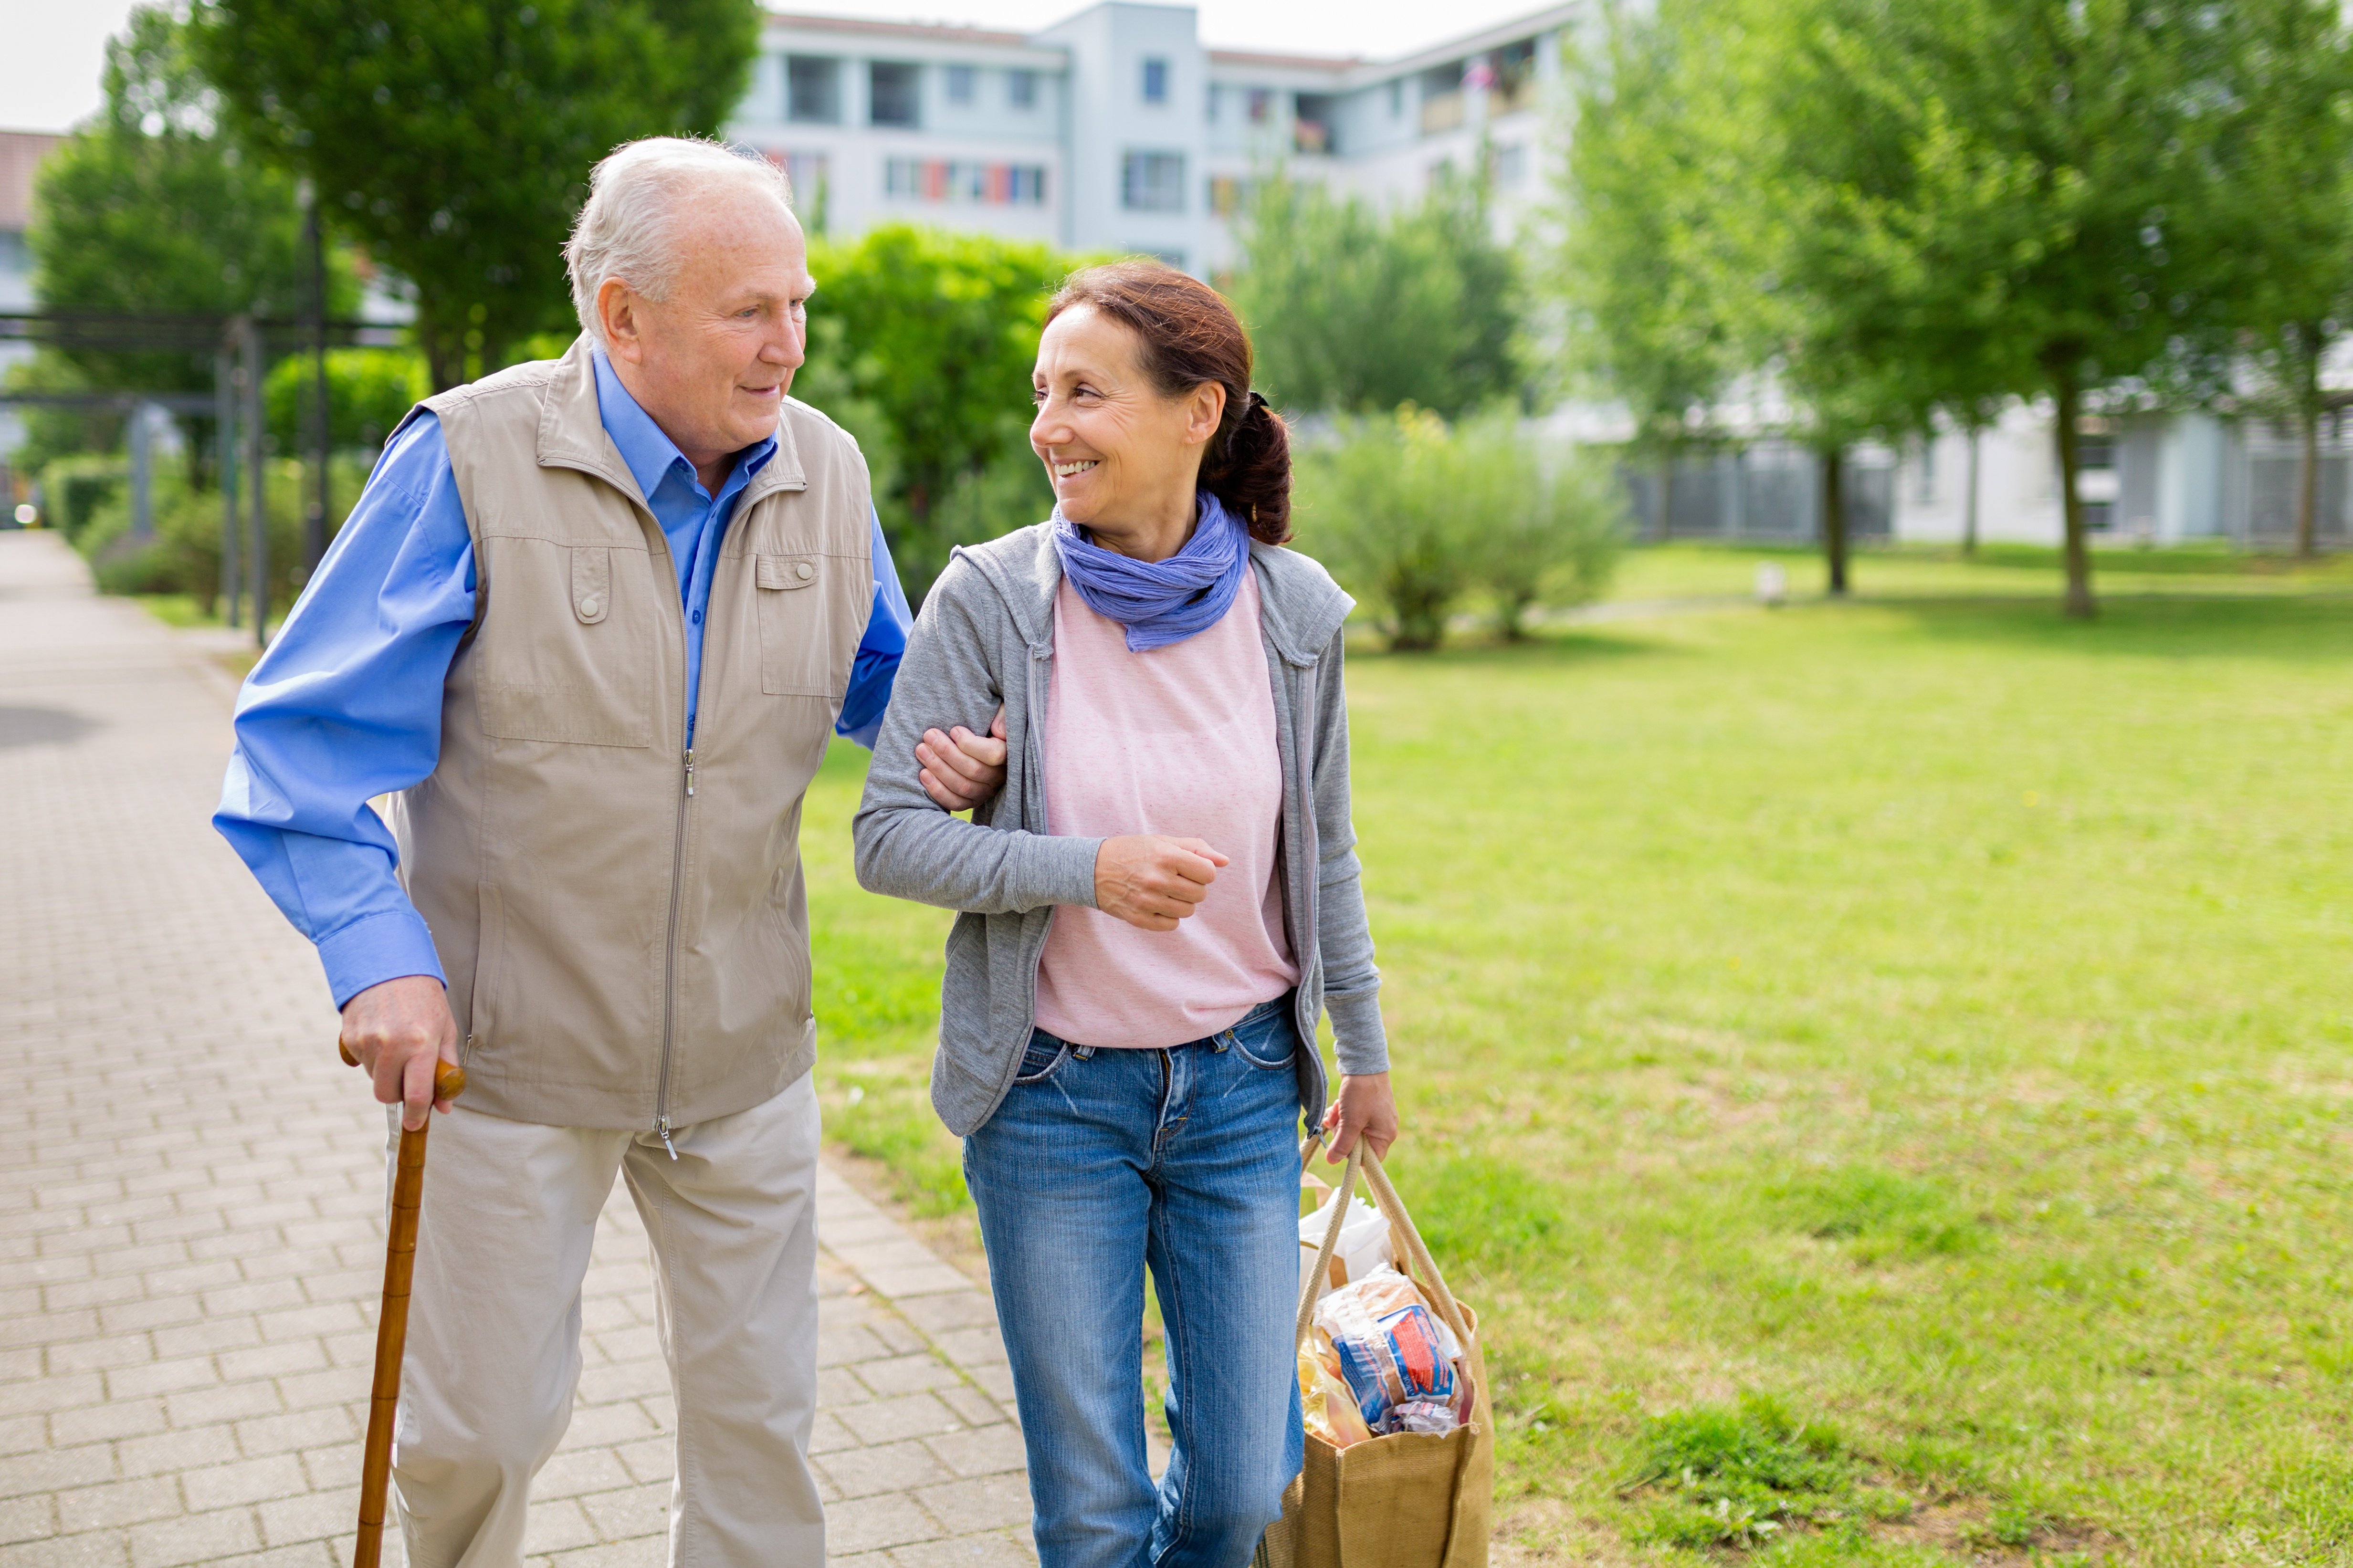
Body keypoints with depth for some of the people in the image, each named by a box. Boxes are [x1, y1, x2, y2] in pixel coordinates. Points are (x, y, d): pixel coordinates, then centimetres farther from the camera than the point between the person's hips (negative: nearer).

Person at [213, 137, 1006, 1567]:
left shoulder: (825, 472, -1)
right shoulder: (474, 459, -14)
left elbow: (880, 678, 15)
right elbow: (311, 729, -12)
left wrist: (945, 747, -9)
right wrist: (378, 954, -23)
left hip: (744, 1048, 3)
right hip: (506, 1044, -3)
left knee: (760, 1407, 15)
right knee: (483, 1424, 12)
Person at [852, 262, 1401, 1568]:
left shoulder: (1292, 611, -4)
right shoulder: (989, 599, -11)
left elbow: (1324, 855, 7)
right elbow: (888, 838, -11)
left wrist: (1365, 1052, 14)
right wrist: (1087, 869, -24)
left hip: (1241, 1083, 2)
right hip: (1051, 1093, -2)